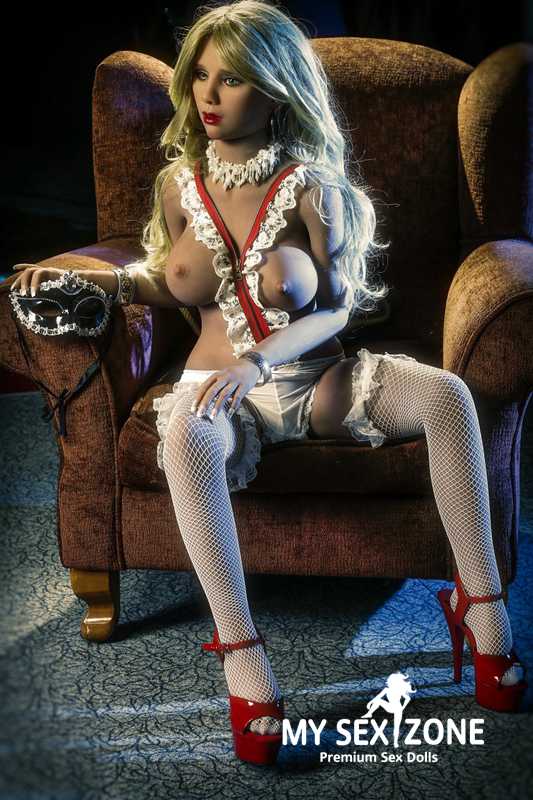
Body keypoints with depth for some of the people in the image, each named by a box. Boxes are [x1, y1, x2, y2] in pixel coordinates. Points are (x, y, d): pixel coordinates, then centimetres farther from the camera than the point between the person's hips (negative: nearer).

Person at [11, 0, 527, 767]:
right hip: (223, 382, 0)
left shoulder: (312, 186, -7)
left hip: (316, 378, 0)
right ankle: (240, 648, -36)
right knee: (185, 432, -39)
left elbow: (338, 309, -10)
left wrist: (256, 362, -26)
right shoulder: (179, 182, 3)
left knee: (446, 394, -27)